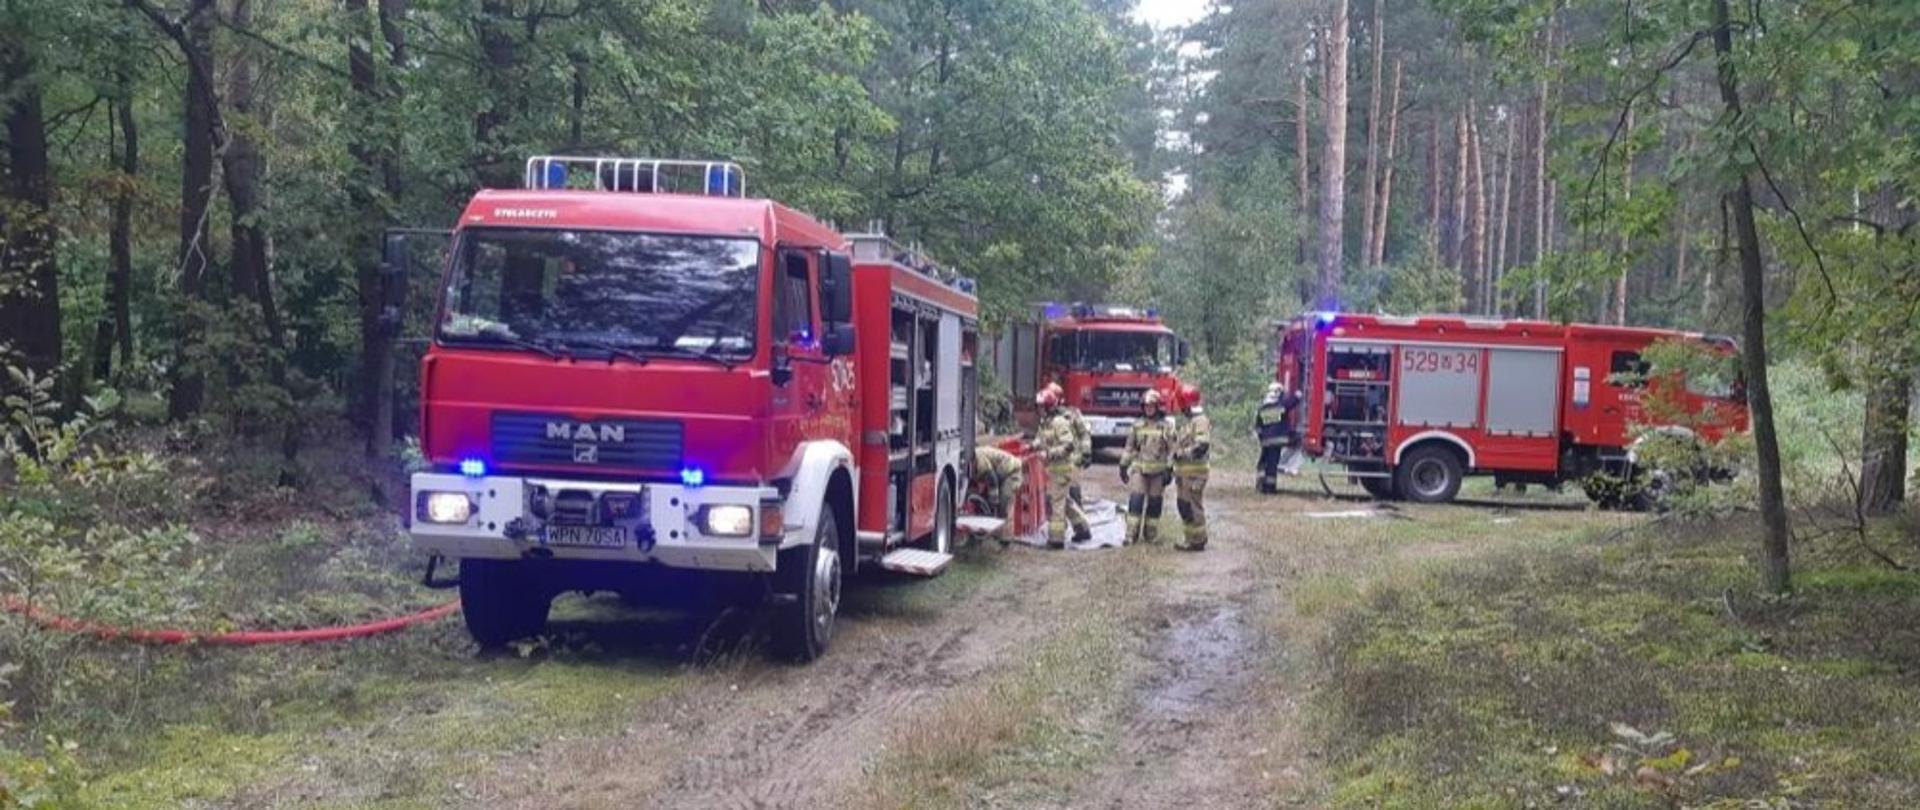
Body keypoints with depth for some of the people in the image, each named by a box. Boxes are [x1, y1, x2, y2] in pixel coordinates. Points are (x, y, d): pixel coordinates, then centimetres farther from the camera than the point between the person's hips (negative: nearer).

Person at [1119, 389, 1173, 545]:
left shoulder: (1166, 427, 0)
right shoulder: (1137, 426, 7)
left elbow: (1171, 450, -1)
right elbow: (1129, 447, 11)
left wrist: (1169, 470, -8)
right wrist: (1123, 466, 8)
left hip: (1158, 471, -1)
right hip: (1139, 469, 1)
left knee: (1154, 503, 6)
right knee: (1135, 501, -8)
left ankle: (1151, 536, 17)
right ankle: (1131, 536, -7)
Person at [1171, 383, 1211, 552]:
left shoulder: (1200, 421, -14)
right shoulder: (1185, 421, 18)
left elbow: (1202, 445, -25)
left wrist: (1182, 454, -19)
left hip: (1194, 471, -10)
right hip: (1182, 470, 10)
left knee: (1194, 506, -7)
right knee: (1183, 505, 14)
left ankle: (1198, 541, -1)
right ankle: (1189, 538, 22)